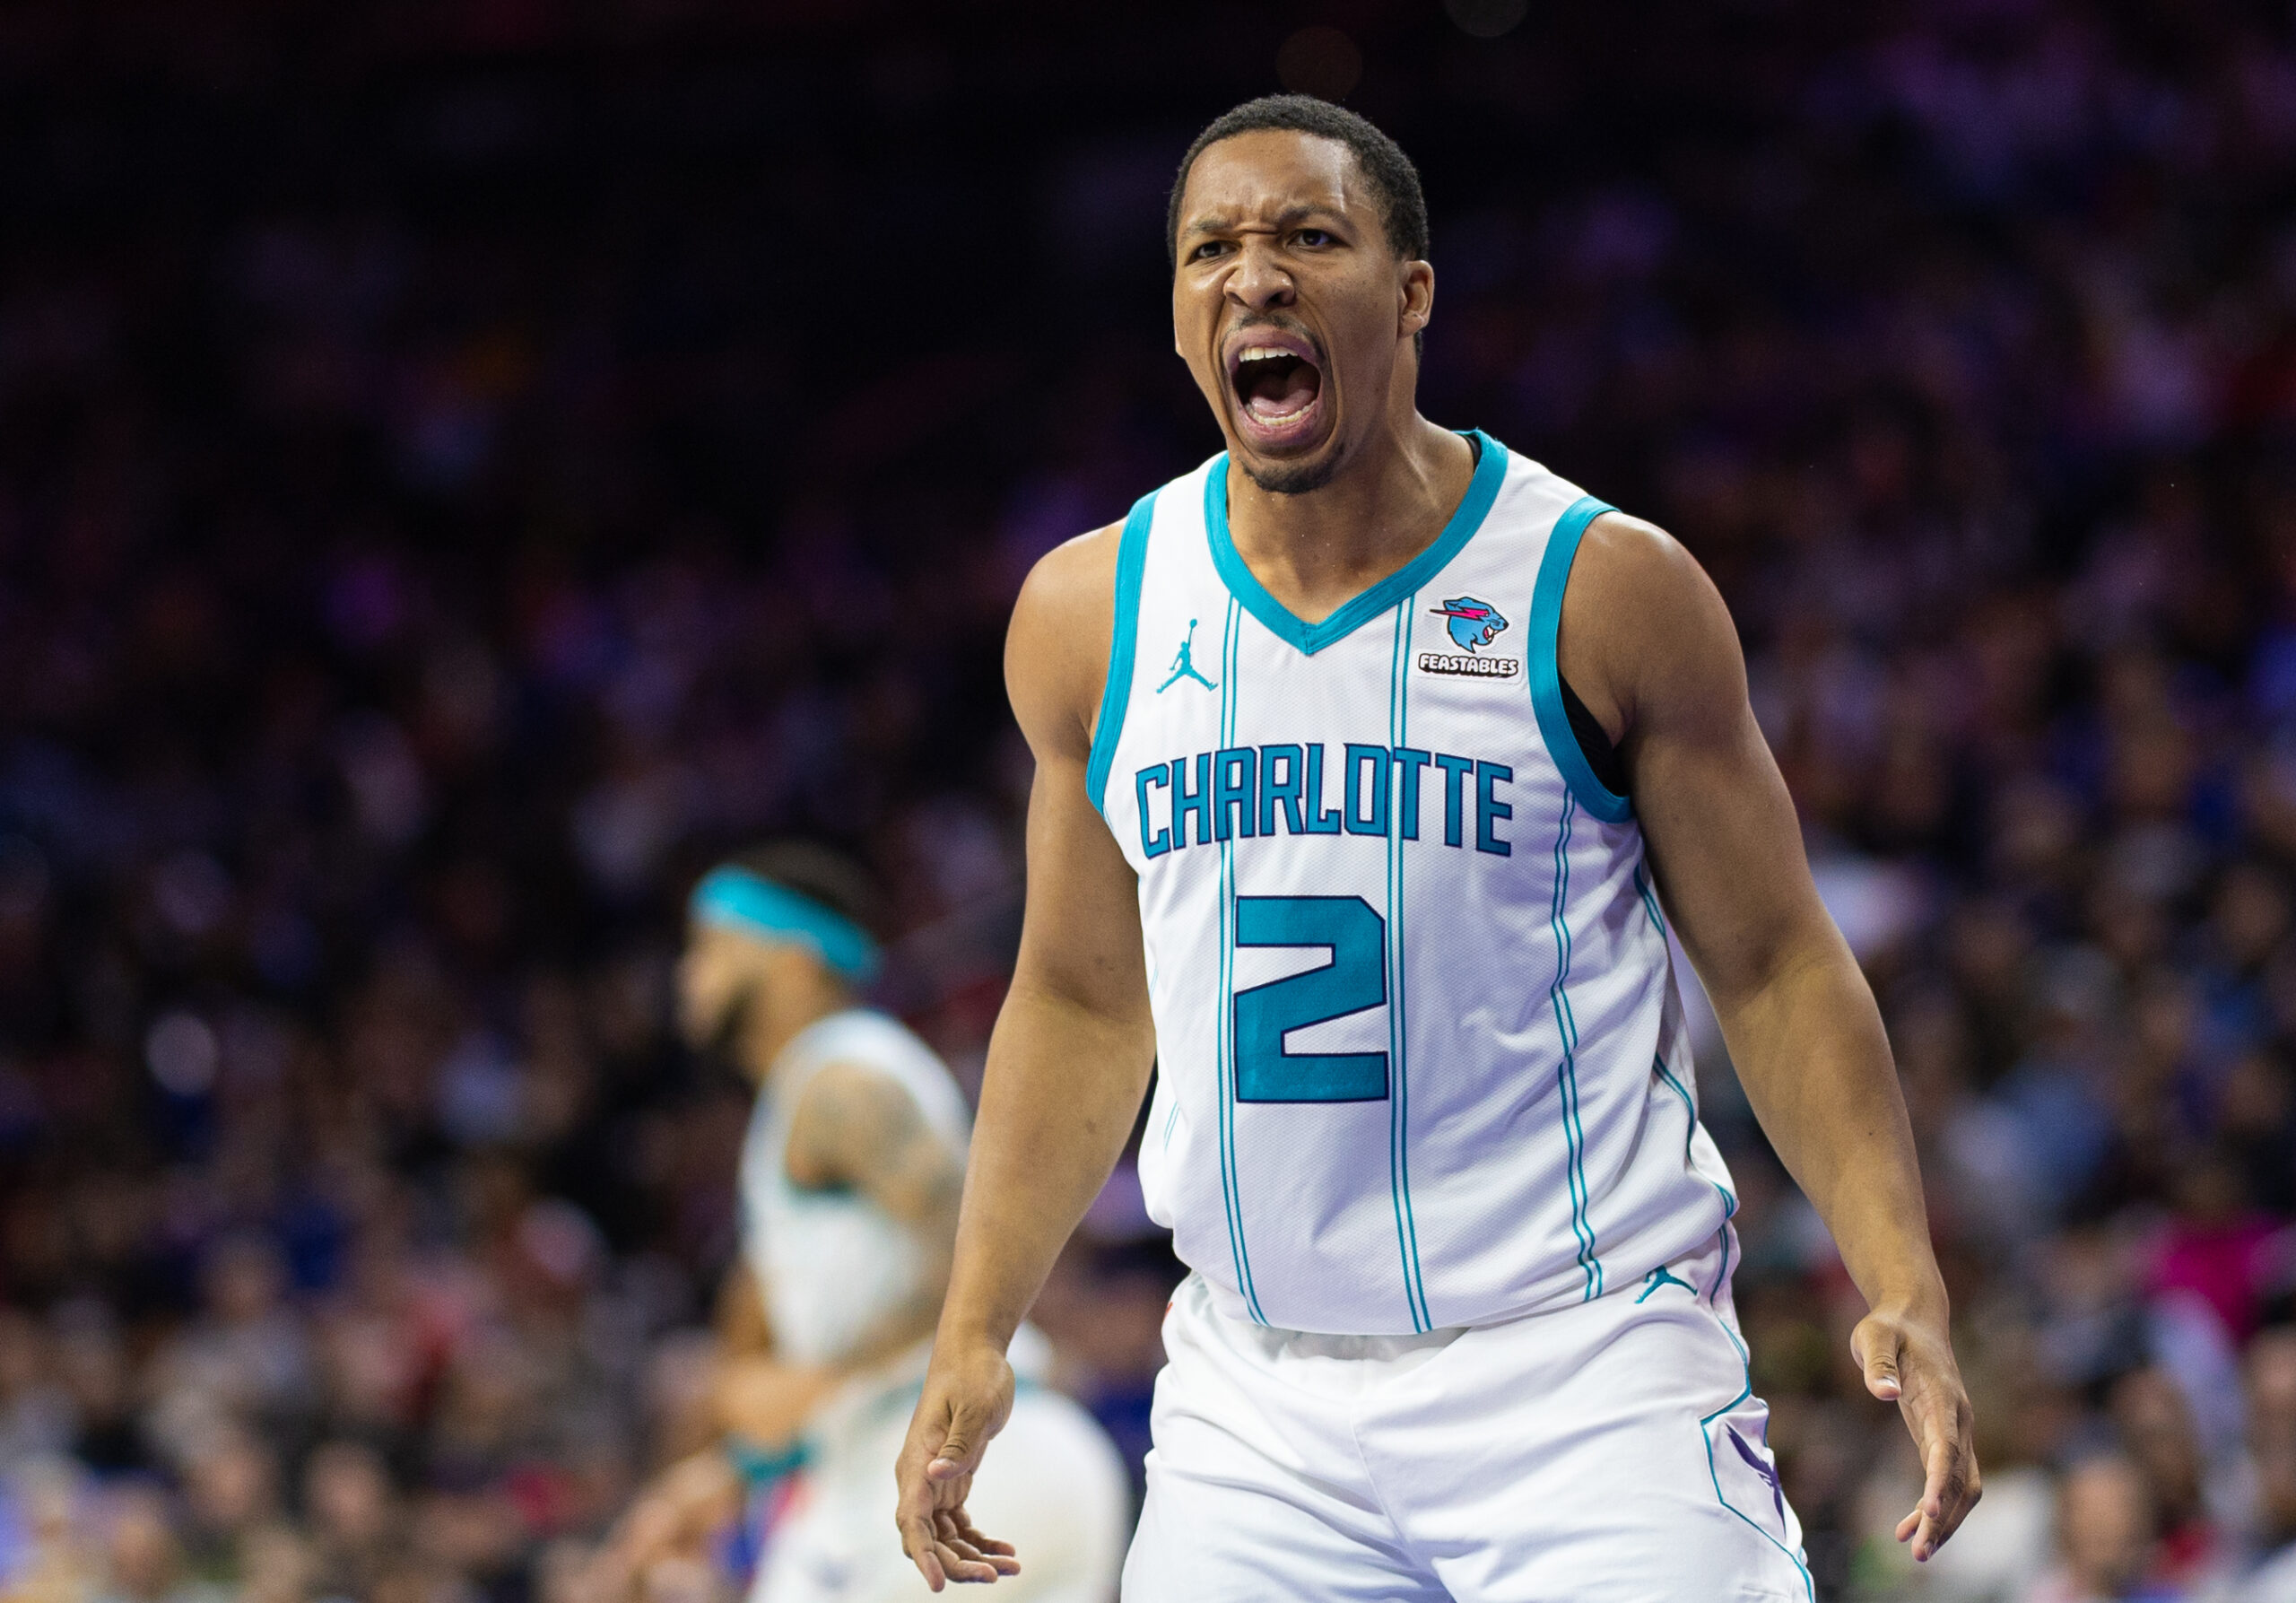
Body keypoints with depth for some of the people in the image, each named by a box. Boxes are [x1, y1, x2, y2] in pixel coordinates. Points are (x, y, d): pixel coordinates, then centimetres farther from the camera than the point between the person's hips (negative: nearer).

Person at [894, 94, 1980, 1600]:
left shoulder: (1603, 589, -5)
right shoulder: (1090, 615, 5)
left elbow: (1773, 966, -1)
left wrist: (1907, 1290, -11)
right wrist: (977, 1334, 11)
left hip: (1586, 1375, -3)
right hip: (1257, 1405, 4)